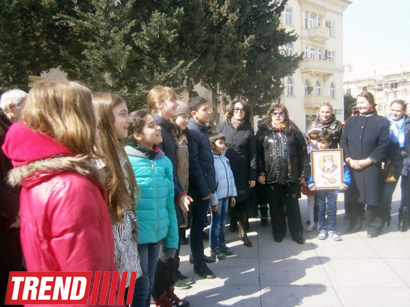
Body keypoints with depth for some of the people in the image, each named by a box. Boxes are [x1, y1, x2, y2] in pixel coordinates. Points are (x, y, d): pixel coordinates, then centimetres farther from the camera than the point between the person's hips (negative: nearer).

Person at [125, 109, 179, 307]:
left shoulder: (165, 161, 3)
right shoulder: (125, 161, -13)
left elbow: (169, 204, 7)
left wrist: (172, 239, 9)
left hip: (157, 235, 5)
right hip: (135, 237, -5)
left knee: (148, 284, 20)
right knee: (141, 287, 8)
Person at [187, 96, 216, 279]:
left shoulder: (202, 130, 15)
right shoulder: (192, 132, -15)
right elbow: (193, 164, -20)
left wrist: (209, 186, 14)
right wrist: (204, 189, -17)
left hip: (206, 186, 9)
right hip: (199, 188, -9)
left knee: (200, 223, 19)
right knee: (199, 224, 1)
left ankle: (197, 254, 34)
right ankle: (199, 264, 13)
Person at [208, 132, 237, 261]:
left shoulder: (225, 159, 9)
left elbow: (231, 177, 13)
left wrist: (233, 194, 11)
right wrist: (213, 201, -17)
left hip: (226, 196, 7)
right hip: (217, 197, -6)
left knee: (222, 221, 16)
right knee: (216, 223, 4)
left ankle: (221, 244, 30)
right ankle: (214, 248, 17)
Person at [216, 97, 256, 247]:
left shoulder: (248, 129, 4)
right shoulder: (222, 126, 1)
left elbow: (253, 154, 3)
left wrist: (253, 176, -1)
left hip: (242, 172, 0)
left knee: (242, 201, 4)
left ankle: (243, 232, 18)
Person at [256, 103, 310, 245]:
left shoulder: (294, 131, 5)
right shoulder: (263, 131, 3)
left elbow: (303, 152, 4)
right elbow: (258, 153, 1)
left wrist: (304, 173, -1)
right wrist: (260, 172, -6)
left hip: (292, 175, 0)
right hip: (272, 175, 0)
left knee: (293, 205, 11)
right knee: (275, 206, 11)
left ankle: (297, 233, 26)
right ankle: (278, 231, 29)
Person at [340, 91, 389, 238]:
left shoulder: (382, 122, 0)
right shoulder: (351, 121, 11)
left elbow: (383, 145, -7)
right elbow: (343, 142, 7)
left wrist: (367, 161, -14)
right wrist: (349, 160, -6)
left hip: (372, 167, -3)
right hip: (352, 167, 3)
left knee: (372, 197, 4)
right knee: (355, 196, 11)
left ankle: (373, 226, 20)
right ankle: (355, 224, 26)